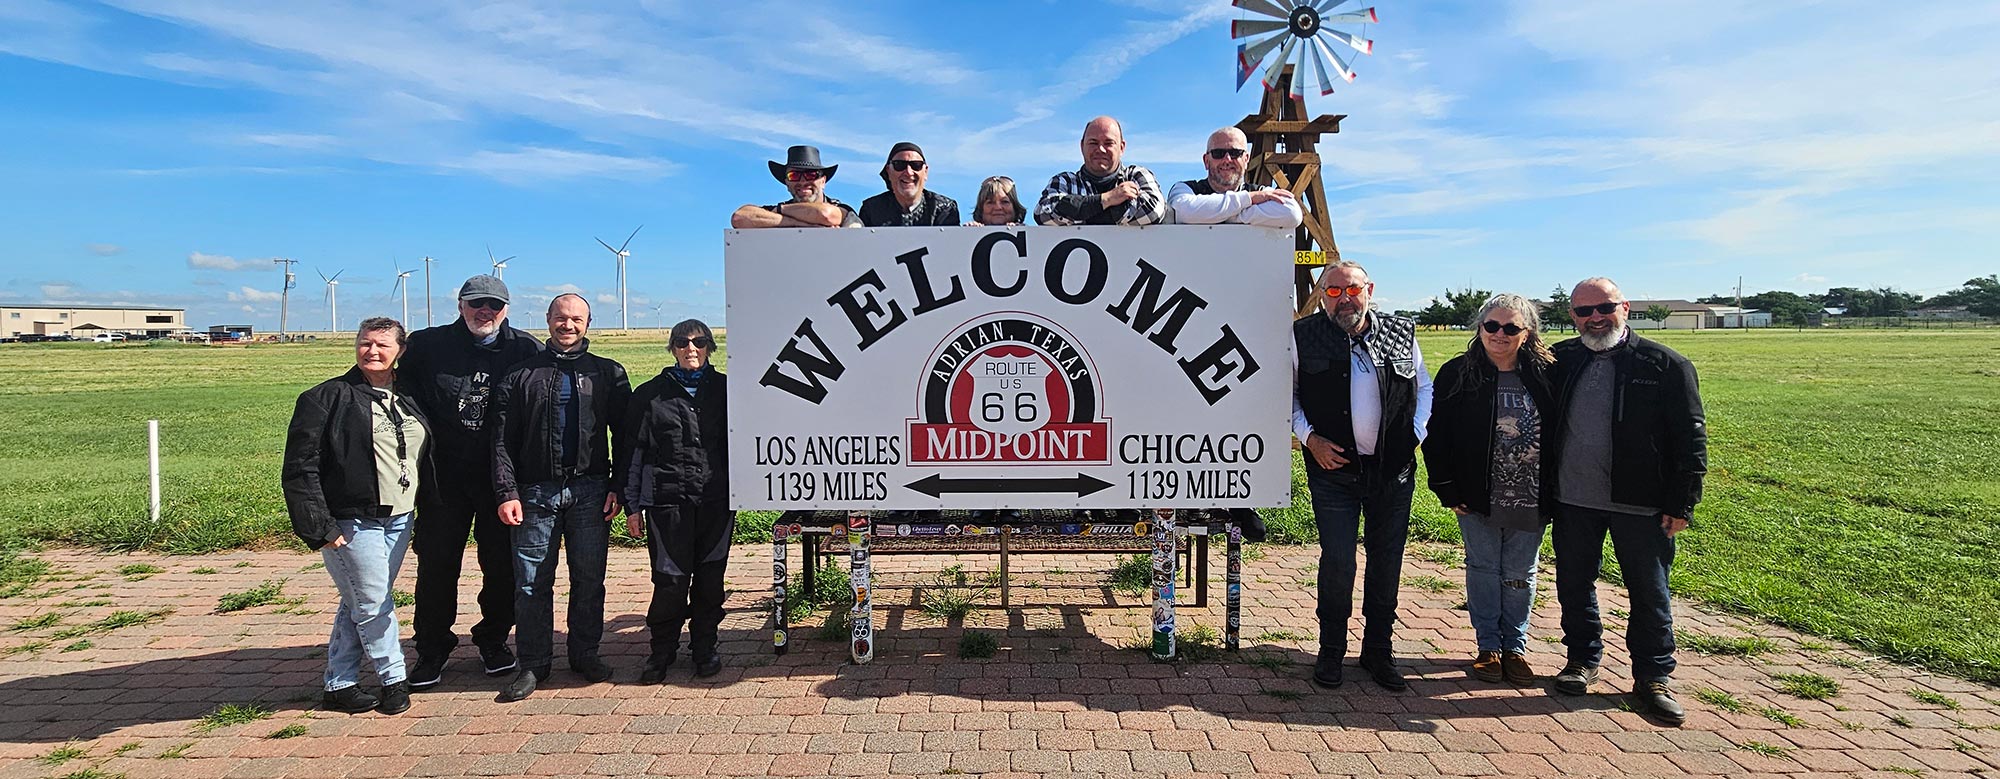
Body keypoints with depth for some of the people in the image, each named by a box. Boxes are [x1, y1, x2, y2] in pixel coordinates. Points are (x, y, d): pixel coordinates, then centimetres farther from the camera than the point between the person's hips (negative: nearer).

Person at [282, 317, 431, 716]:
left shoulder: (407, 399, 12)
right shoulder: (327, 397, -7)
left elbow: (425, 460, 20)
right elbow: (300, 467, -10)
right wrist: (320, 526, -15)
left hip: (399, 519, 6)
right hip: (352, 523, -6)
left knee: (357, 604, 13)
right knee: (374, 604, -1)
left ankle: (339, 686, 23)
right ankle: (395, 680, 14)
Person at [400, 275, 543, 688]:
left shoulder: (526, 350, -1)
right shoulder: (426, 346, 1)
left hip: (501, 478, 0)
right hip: (443, 477, 0)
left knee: (501, 563, 9)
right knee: (436, 564, 7)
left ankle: (493, 639, 27)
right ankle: (432, 649, 22)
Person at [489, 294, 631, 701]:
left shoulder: (608, 374, 9)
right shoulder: (521, 375, 8)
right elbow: (503, 440, 4)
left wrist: (617, 487, -2)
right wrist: (506, 492, -6)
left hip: (591, 491, 0)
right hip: (535, 493, 0)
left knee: (589, 578, 6)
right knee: (532, 582, 3)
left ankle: (585, 653, 21)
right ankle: (534, 663, 13)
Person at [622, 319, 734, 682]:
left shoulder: (725, 390, 10)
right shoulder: (651, 394, 7)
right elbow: (632, 450, 8)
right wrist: (632, 506, 4)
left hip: (716, 500, 1)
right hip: (667, 500, -1)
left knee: (710, 577, 7)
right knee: (670, 579, -3)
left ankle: (704, 648, 23)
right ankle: (662, 651, 15)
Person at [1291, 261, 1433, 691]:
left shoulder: (1402, 333, 5)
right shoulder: (1304, 336, -2)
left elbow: (1423, 387, 16)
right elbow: (1287, 394, 7)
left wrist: (1416, 434, 3)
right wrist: (1309, 437, -5)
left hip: (1394, 471, 3)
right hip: (1333, 467, -2)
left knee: (1387, 562, 10)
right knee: (1337, 562, -2)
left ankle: (1378, 651, 26)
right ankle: (1331, 651, 17)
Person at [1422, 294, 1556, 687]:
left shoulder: (1546, 374, 0)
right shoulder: (1458, 374, -4)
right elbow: (1437, 437, -4)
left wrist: (1555, 492, 0)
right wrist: (1448, 490, -8)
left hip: (1532, 502, 1)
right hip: (1479, 499, -1)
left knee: (1520, 575, 11)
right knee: (1483, 570, 10)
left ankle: (1515, 646, 26)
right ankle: (1489, 646, 23)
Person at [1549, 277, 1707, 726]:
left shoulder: (1666, 365, -4)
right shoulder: (1560, 361, 5)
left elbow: (1691, 438, -4)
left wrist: (1682, 504, -8)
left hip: (1640, 504, -3)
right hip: (1572, 501, 3)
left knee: (1650, 594, 7)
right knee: (1574, 585, 13)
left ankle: (1653, 677, 21)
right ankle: (1583, 659, 31)